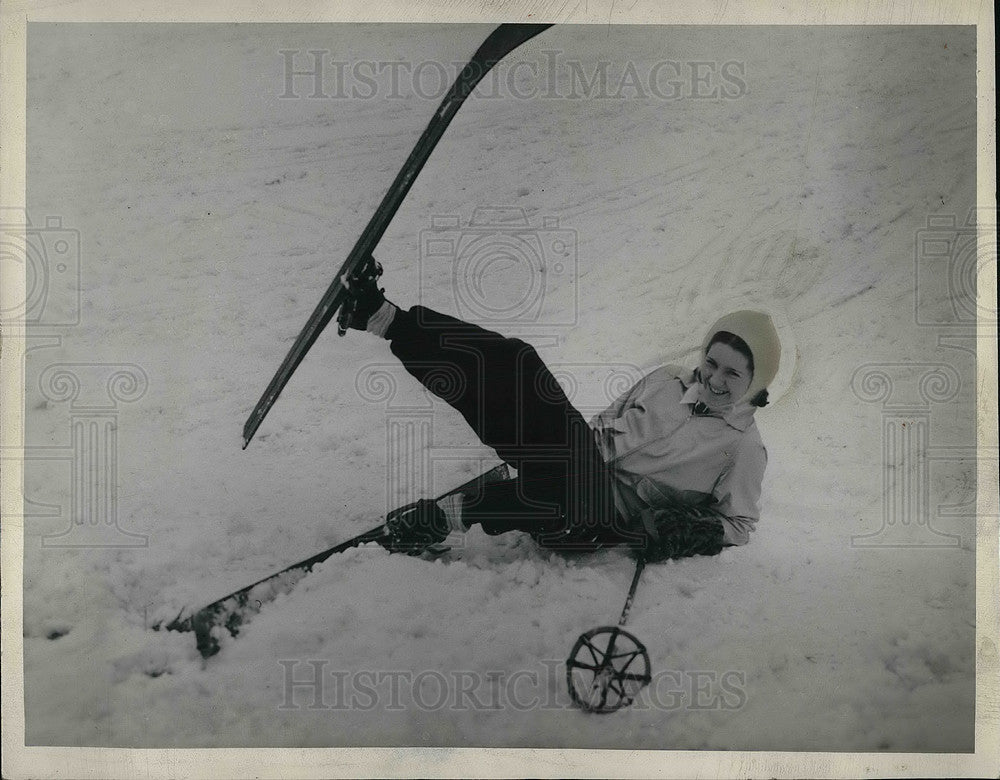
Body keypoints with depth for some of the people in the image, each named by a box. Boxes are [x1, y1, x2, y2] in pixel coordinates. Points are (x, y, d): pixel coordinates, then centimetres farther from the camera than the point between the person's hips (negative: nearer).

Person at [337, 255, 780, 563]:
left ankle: (443, 517, -45)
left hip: (612, 517, -5)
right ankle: (381, 318, -25)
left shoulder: (744, 447, 6)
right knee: (517, 362, -18)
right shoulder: (667, 381, 20)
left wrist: (698, 535, -12)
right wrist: (582, 441, 8)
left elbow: (740, 524, 7)